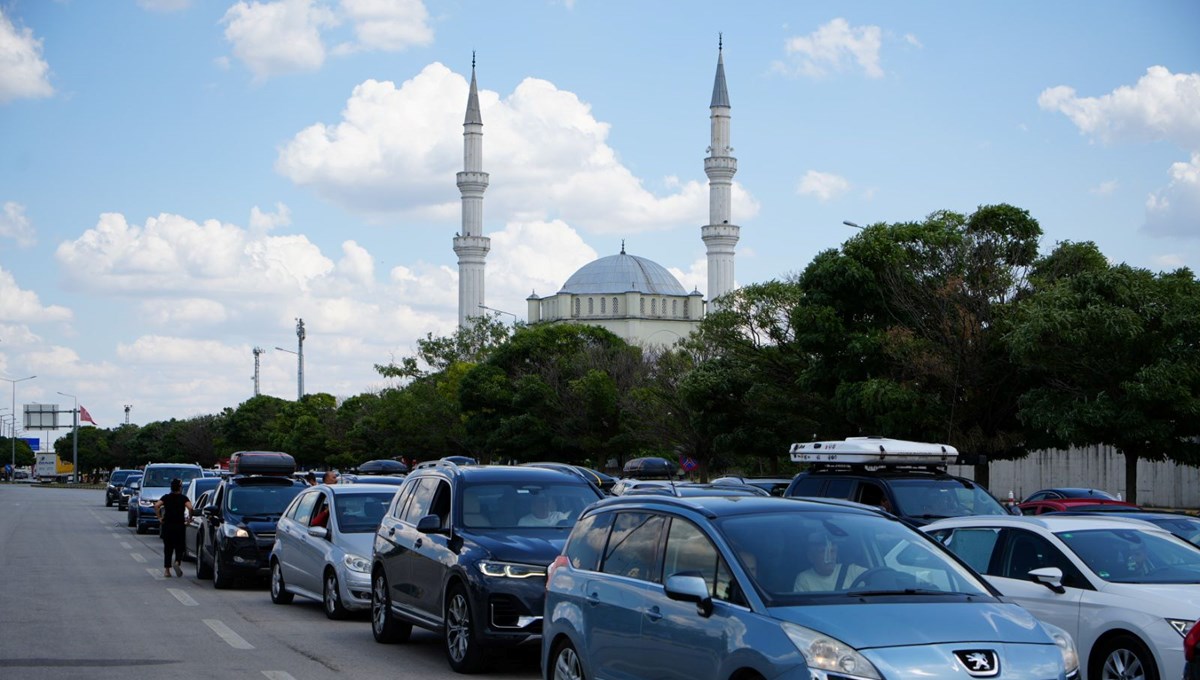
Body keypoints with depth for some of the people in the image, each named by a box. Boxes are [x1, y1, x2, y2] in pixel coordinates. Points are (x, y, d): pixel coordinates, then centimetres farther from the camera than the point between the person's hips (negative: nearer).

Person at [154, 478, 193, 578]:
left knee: (168, 548, 9)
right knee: (180, 547, 8)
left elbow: (156, 505, -10)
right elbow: (190, 507, -19)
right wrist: (189, 518, -6)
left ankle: (166, 569, 5)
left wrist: (159, 517, -4)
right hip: (180, 525, -2)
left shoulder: (166, 497, 4)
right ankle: (177, 562, -17)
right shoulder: (183, 498, -2)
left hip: (167, 525, 2)